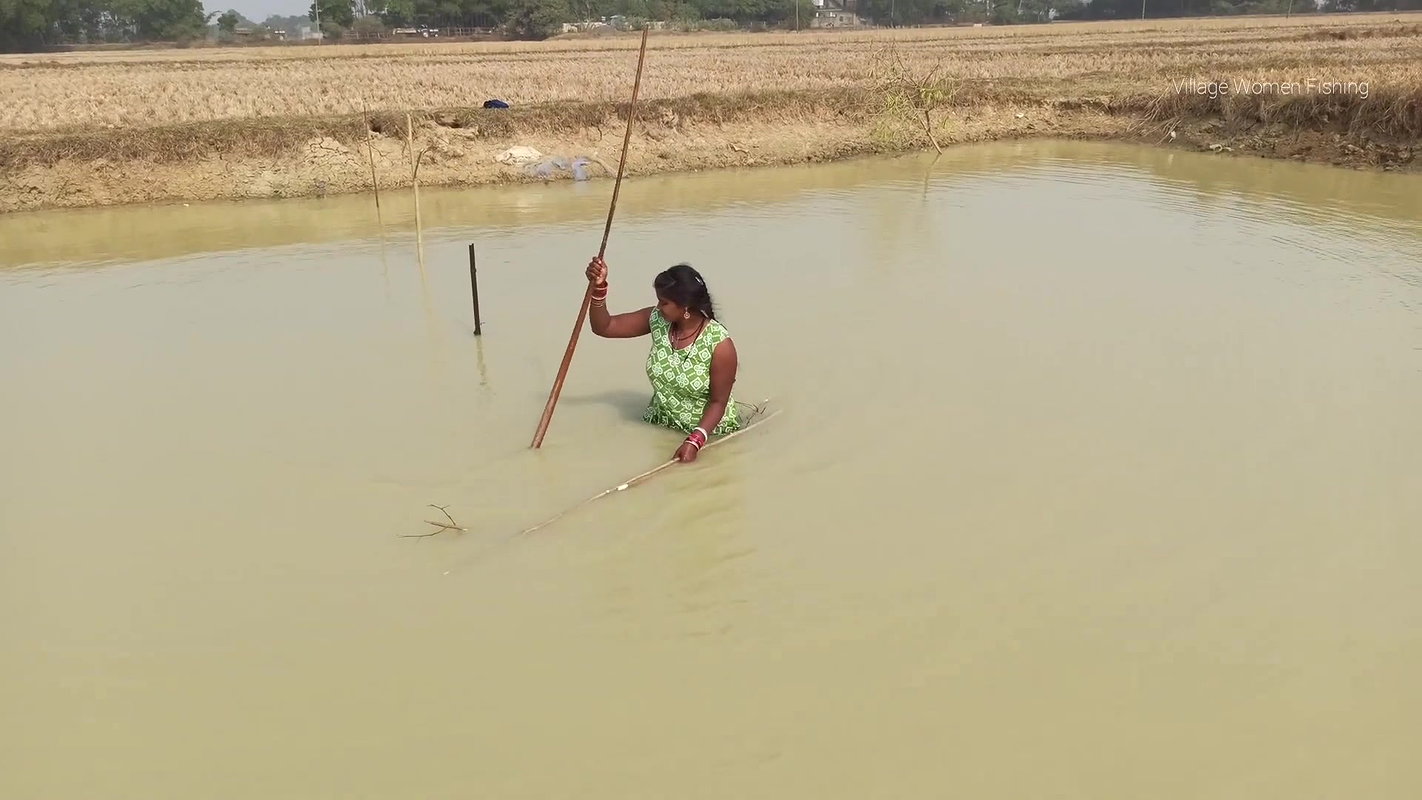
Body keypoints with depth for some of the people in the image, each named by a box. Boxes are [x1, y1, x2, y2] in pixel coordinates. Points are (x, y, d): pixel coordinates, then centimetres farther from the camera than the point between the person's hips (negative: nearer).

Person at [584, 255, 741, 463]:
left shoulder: (720, 344, -23)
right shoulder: (657, 320, -9)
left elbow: (718, 402, -16)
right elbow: (603, 327, -4)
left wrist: (694, 442, -29)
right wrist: (599, 286, -20)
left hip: (709, 433, -4)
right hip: (660, 425, 4)